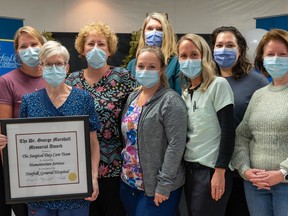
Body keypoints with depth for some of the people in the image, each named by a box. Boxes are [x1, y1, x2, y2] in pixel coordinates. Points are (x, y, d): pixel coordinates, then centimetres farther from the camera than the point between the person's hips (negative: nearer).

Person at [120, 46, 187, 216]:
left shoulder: (171, 101, -14)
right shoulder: (132, 97, 8)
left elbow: (176, 145, -18)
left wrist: (164, 184, -19)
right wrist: (126, 173, 11)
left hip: (157, 188, -6)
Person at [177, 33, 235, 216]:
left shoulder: (218, 85, -9)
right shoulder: (185, 92, 11)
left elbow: (228, 131, -14)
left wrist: (220, 172, -18)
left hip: (211, 169, -7)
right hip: (189, 168, 7)